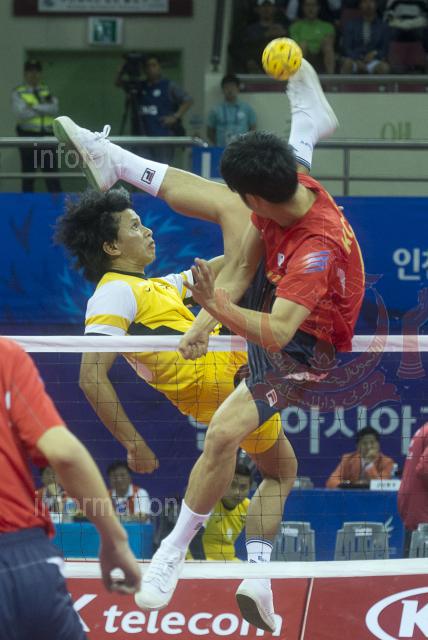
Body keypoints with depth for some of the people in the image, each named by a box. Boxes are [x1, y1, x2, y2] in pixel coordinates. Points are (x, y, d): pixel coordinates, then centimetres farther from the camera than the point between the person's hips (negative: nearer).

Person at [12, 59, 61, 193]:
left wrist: (35, 107, -12)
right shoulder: (18, 92, 3)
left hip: (46, 136, 3)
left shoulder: (46, 90, 14)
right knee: (28, 173, 1)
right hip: (28, 135, -3)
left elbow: (55, 109, -3)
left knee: (52, 171, -1)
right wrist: (44, 109, -8)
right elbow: (22, 113, -13)